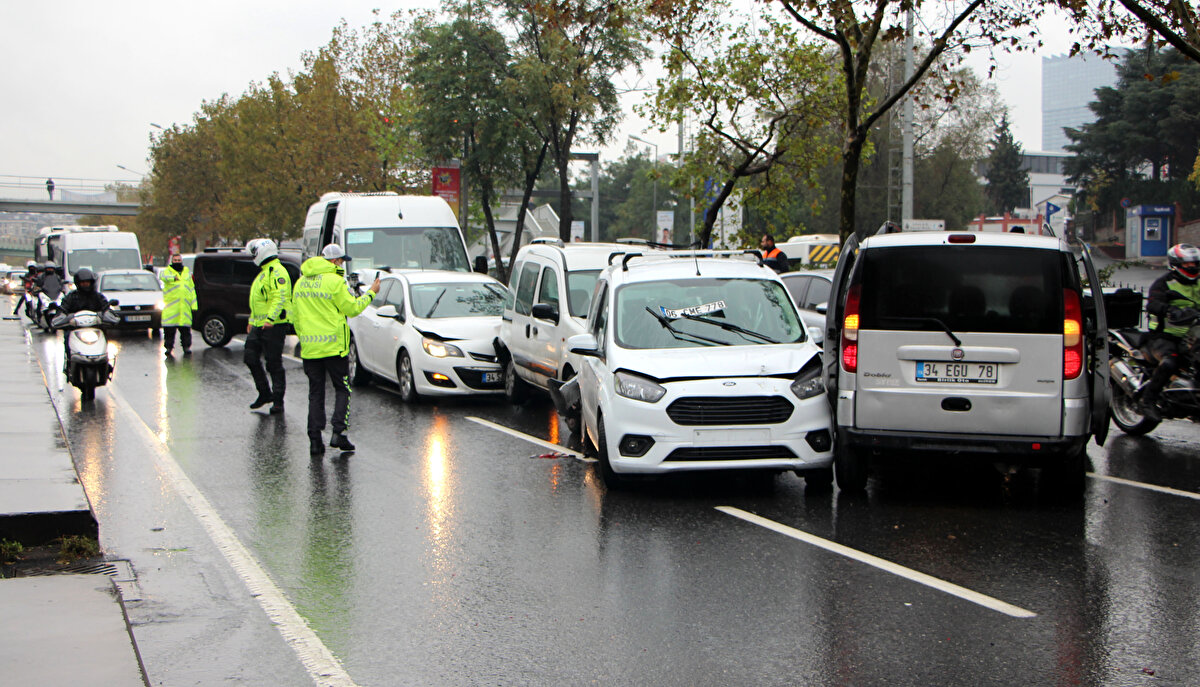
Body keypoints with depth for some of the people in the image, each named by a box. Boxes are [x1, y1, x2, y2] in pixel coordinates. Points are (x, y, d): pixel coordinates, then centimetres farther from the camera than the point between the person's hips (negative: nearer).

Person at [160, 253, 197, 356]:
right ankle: (168, 347, 6)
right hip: (170, 307, -3)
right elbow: (163, 276, -19)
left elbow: (192, 290, 20)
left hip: (185, 307, 3)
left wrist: (194, 305, 12)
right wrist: (173, 278, -38)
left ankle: (186, 346, 8)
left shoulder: (187, 273, 20)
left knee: (186, 329, 1)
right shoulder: (168, 271, 7)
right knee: (169, 329, -2)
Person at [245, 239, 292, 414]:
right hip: (259, 325, 10)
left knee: (274, 364, -5)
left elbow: (280, 297, -24)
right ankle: (264, 393, 18)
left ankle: (278, 401, 1)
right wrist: (252, 320, 30)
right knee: (250, 358, 8)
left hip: (273, 326, -10)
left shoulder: (276, 272, -12)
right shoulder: (263, 272, 21)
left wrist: (270, 319, -33)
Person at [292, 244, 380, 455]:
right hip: (333, 346, -5)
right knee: (342, 390, 7)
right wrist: (371, 293, 7)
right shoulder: (335, 281, -11)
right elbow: (352, 308, -6)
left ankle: (315, 439, 3)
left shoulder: (301, 283, 11)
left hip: (309, 348, 5)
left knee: (315, 394, 9)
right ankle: (338, 433, -5)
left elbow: (296, 317, 16)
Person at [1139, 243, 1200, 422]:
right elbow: (1152, 304, -18)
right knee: (1170, 362, -32)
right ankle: (1148, 401, -23)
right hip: (1163, 337, -7)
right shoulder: (1163, 283, -1)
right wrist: (1170, 310, -39)